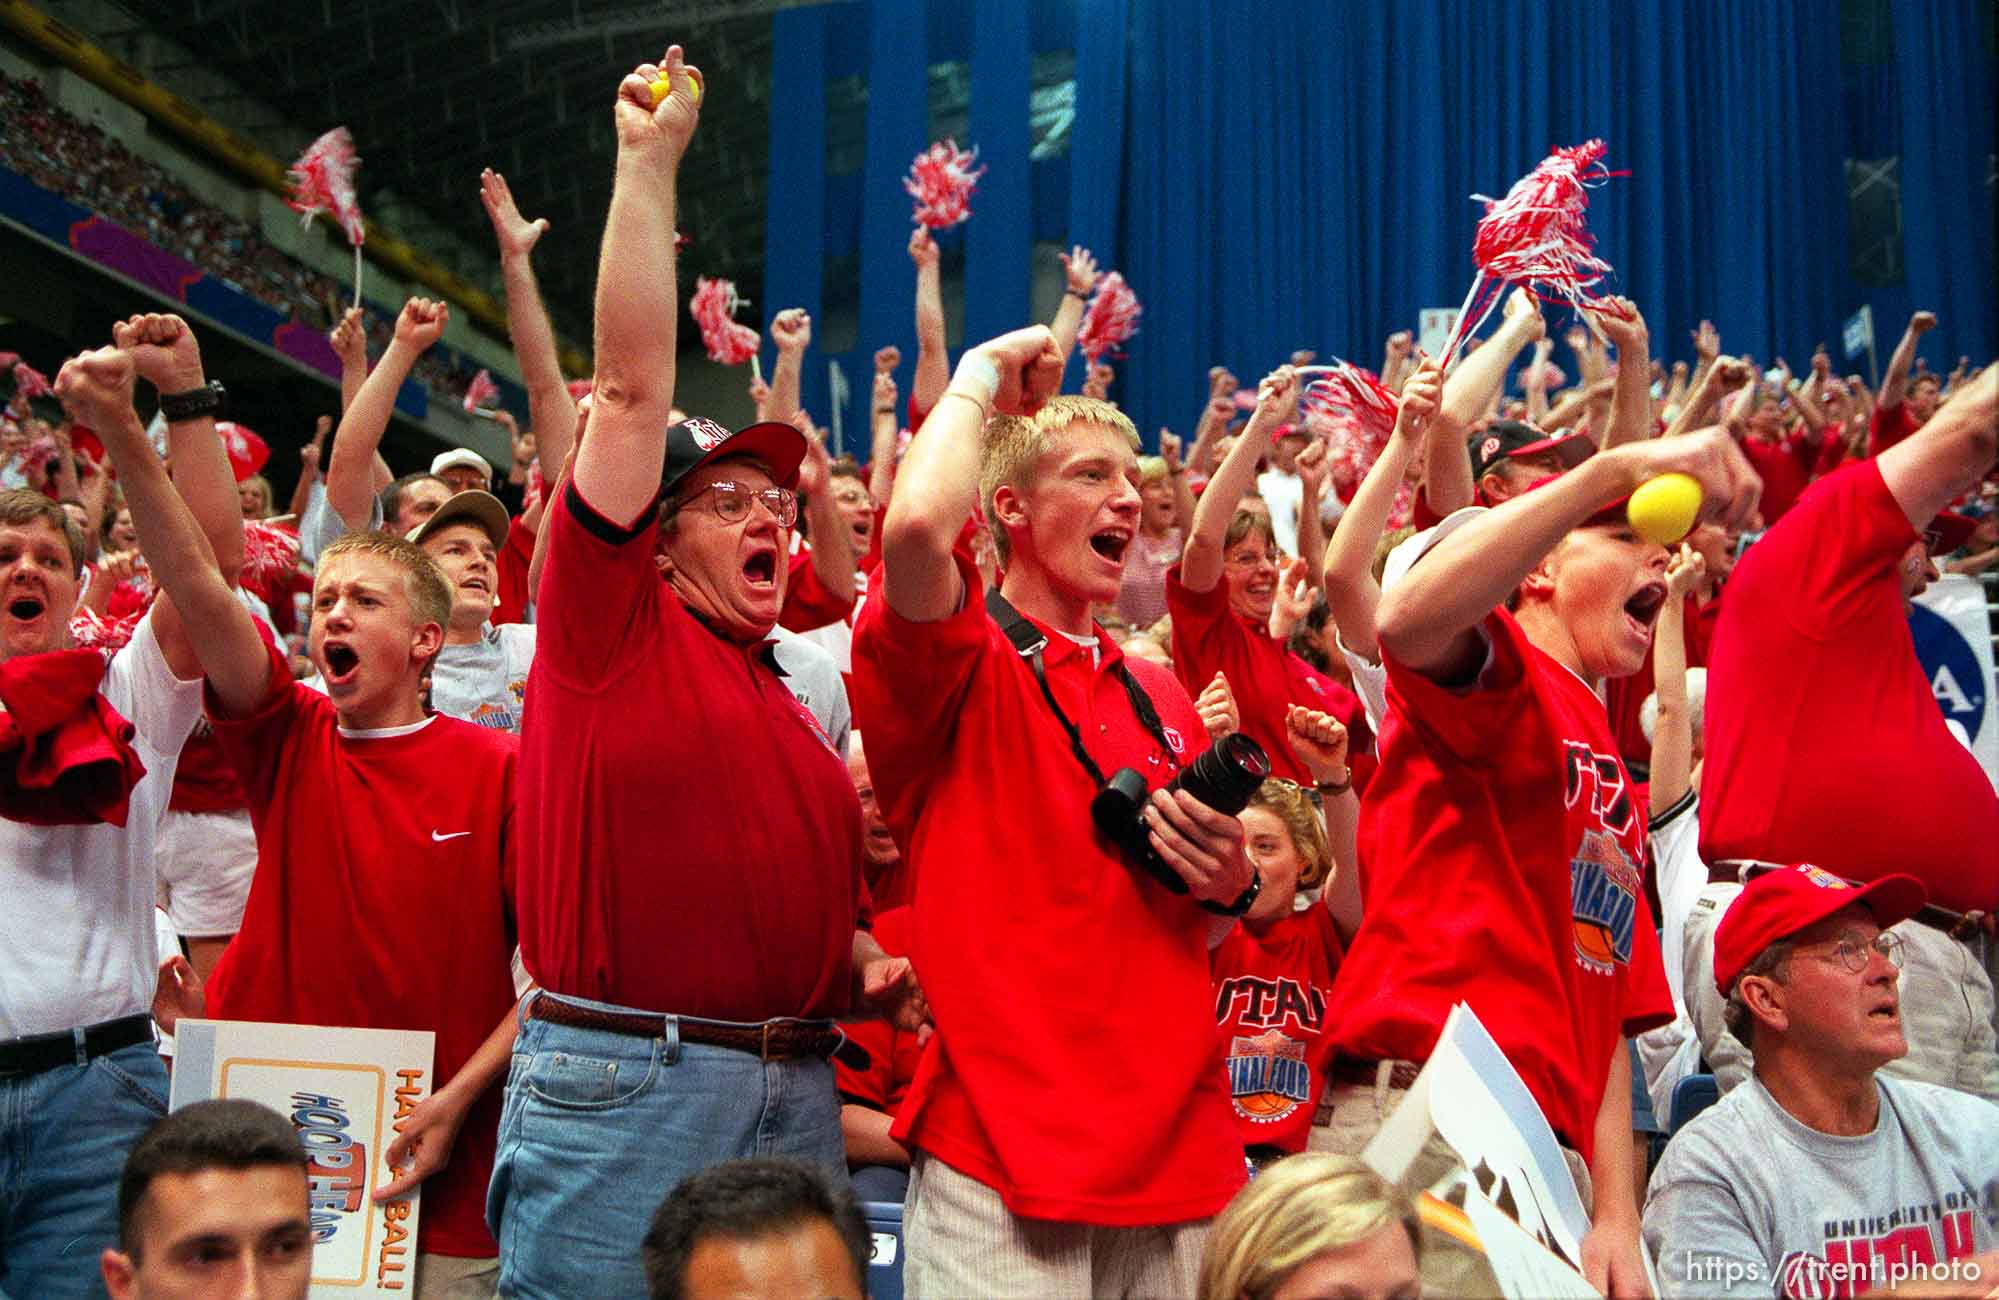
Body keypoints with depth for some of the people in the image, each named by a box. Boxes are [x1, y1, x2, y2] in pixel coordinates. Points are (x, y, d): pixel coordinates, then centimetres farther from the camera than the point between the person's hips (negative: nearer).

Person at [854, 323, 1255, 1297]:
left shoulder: (1161, 697, 16)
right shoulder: (960, 663, -4)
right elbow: (917, 525, -27)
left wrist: (1227, 887, 0)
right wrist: (982, 376, -8)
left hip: (1179, 1148, 6)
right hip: (1003, 1156, -6)